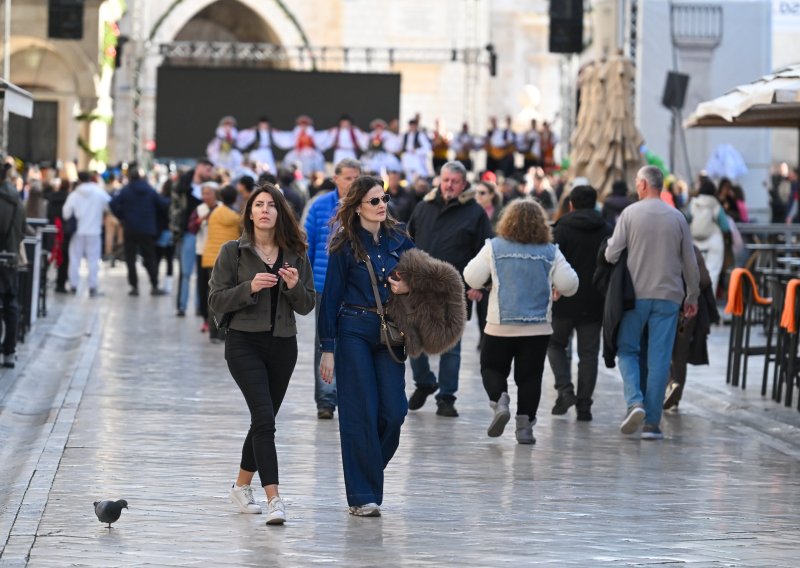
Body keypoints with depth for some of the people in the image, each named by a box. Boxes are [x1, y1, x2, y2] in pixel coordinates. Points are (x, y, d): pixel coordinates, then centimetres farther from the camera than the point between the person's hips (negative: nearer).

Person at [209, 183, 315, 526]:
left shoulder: (296, 255, 6)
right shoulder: (233, 251, -2)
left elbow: (307, 306, 7)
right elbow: (216, 301, -5)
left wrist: (295, 286, -13)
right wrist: (250, 288, -19)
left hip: (283, 345, 4)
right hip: (245, 343, -4)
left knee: (263, 421, 13)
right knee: (265, 419, -16)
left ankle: (242, 487, 33)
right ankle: (274, 499, -21)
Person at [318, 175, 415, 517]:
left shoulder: (399, 240, 8)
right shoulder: (345, 246, -3)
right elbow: (331, 297, -2)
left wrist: (407, 287, -7)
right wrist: (328, 348, -6)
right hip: (355, 333, -4)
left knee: (393, 411, -3)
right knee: (361, 412, -5)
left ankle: (367, 472, 21)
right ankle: (362, 496, 1)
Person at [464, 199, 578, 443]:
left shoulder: (494, 248, -5)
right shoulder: (550, 253, -3)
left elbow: (472, 279, -5)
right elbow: (569, 285, -7)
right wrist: (555, 288, 15)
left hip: (500, 325, -1)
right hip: (537, 327, 1)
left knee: (492, 367, 14)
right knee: (529, 376, 8)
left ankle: (499, 401, -12)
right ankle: (525, 425, 3)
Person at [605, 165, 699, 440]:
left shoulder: (630, 213, -4)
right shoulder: (677, 217, 4)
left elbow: (611, 255, -6)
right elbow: (690, 262, 8)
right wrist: (692, 297, 18)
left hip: (635, 294, -2)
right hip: (668, 296, 2)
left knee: (627, 350, 11)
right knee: (659, 359, 2)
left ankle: (634, 402, -12)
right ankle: (652, 422, 1)